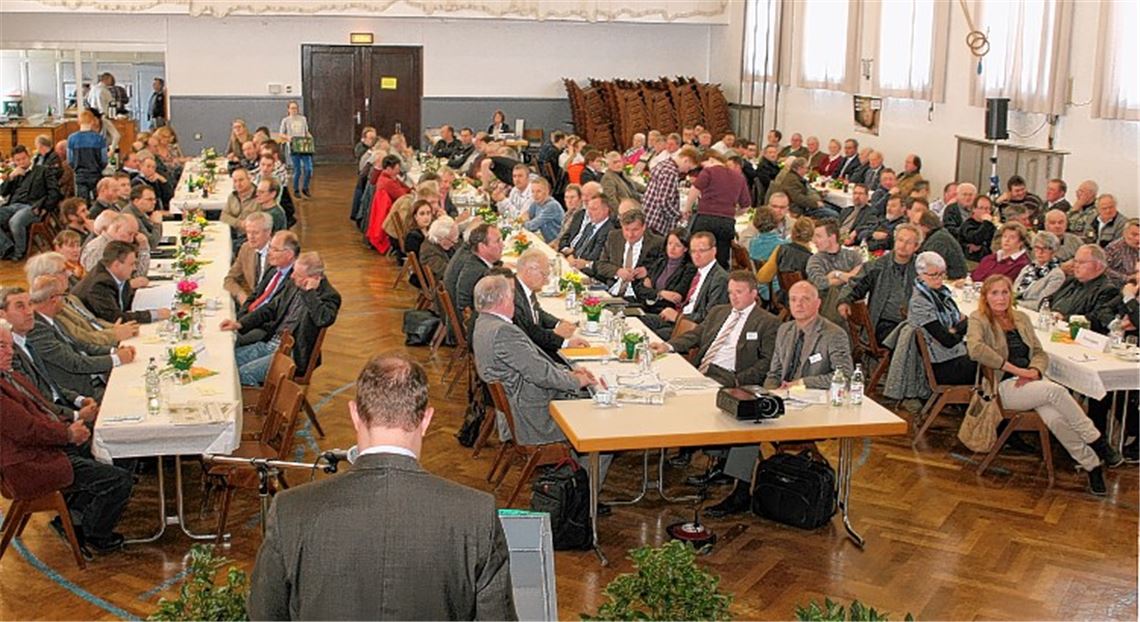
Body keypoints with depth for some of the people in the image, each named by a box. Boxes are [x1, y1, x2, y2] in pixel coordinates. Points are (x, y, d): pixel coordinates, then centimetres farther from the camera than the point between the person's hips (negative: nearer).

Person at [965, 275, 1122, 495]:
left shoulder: (1021, 318, 19)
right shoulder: (978, 320, 0)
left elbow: (1040, 353, 17)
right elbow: (975, 349, -20)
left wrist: (1034, 371, -7)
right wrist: (1015, 369, -19)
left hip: (1031, 380, 4)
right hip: (1003, 387, -4)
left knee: (1054, 417, -30)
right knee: (1056, 391, -32)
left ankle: (1092, 465, -25)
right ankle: (1097, 442, -21)